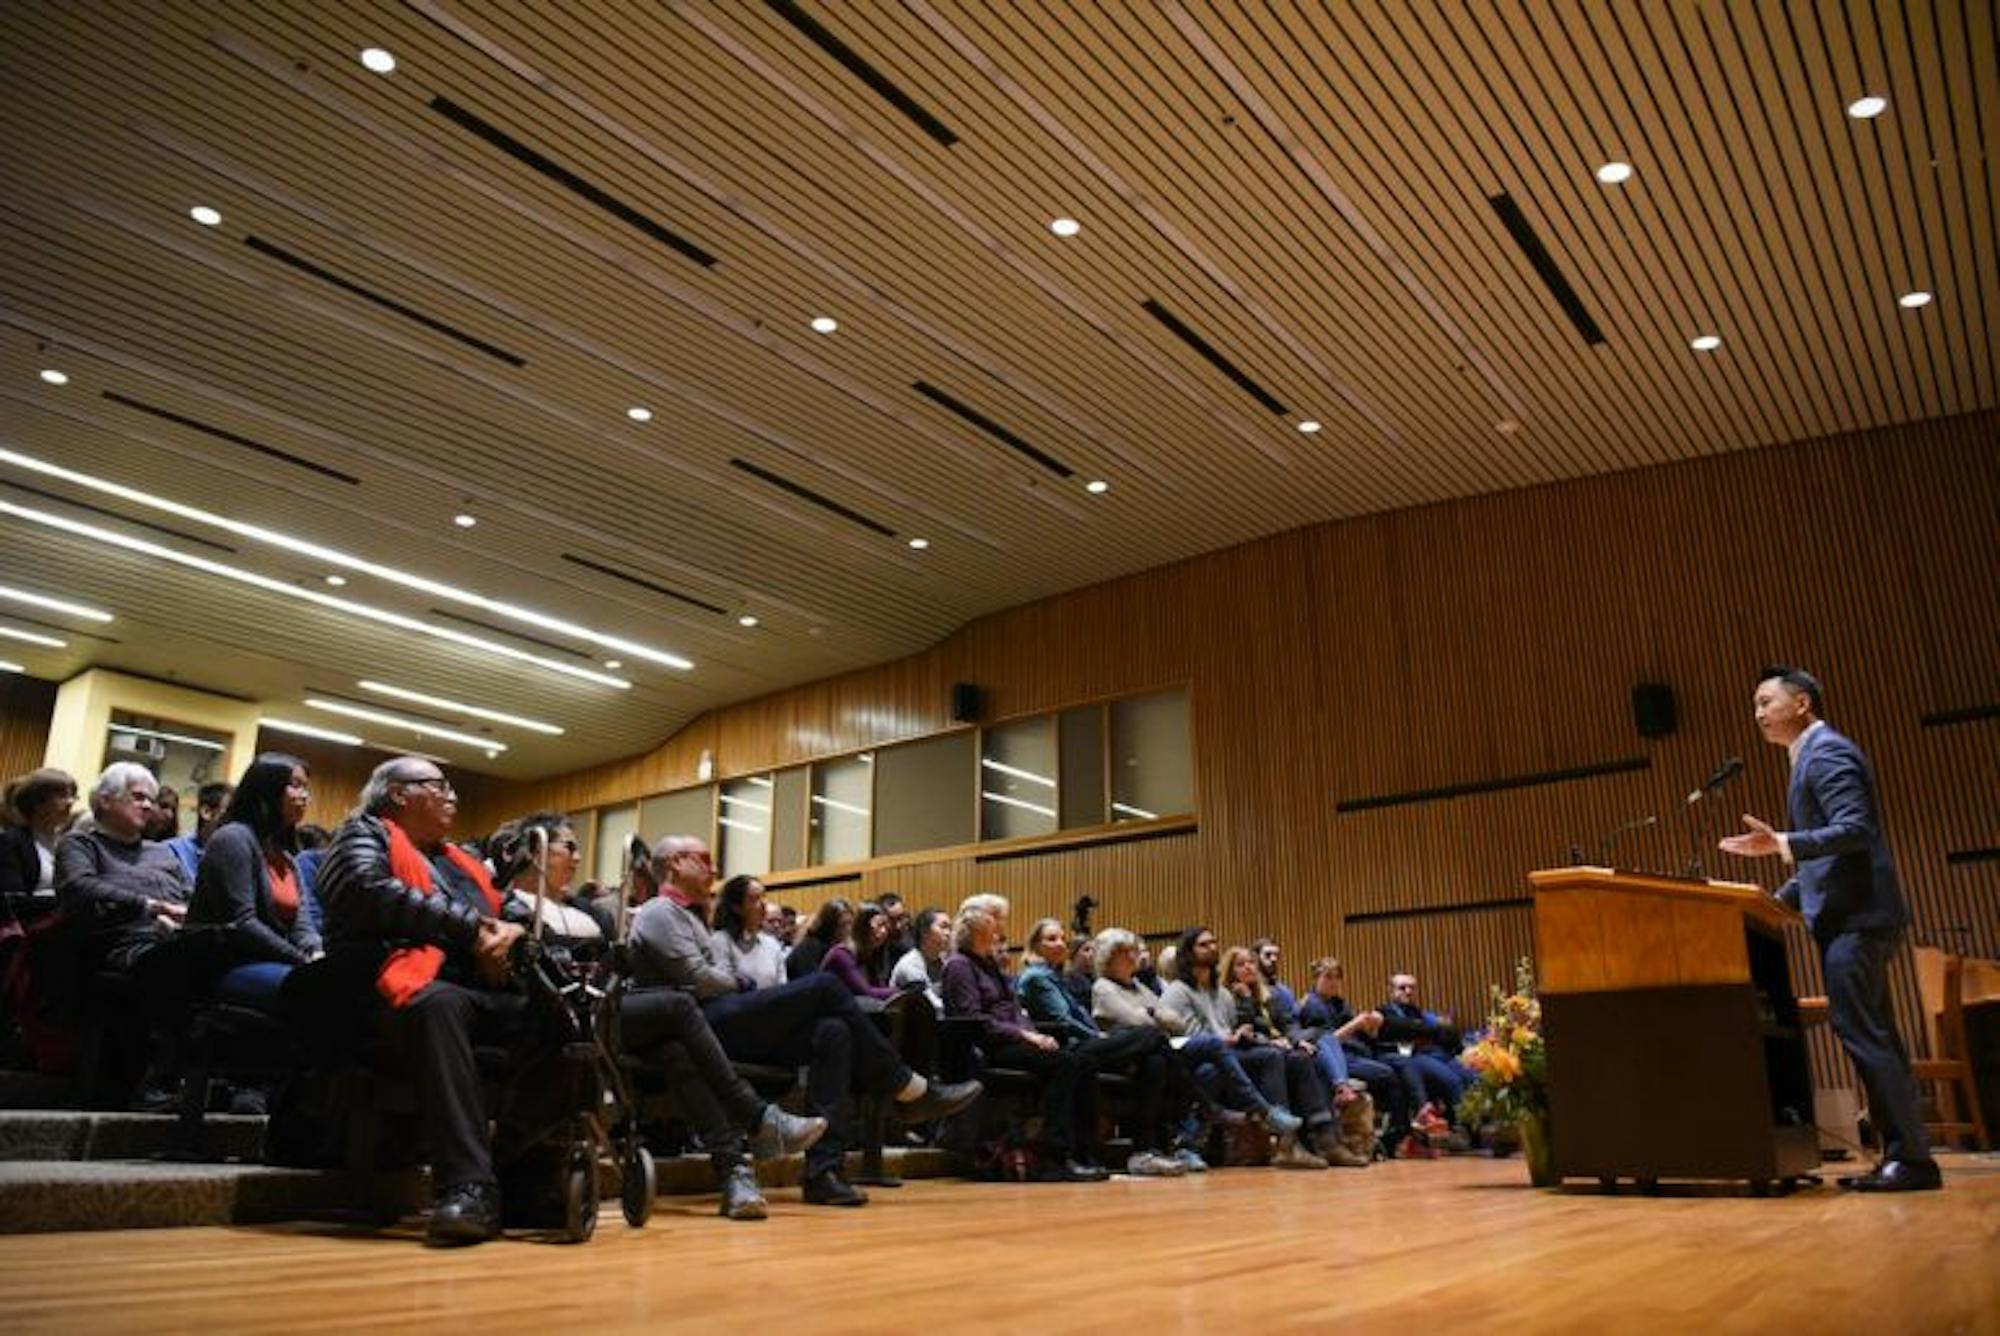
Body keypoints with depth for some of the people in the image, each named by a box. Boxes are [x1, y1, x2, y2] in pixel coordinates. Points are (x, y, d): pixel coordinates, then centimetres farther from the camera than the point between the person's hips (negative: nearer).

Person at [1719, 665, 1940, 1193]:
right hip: (1850, 913, 11)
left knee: (1862, 1032, -11)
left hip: (1854, 915, -11)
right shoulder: (1814, 756, 22)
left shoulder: (1827, 752, -10)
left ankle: (1912, 1157, -7)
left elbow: (1856, 829, -23)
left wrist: (1784, 843, -34)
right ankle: (1902, 1154, 14)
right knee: (1872, 1035, 10)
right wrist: (1781, 898, 21)